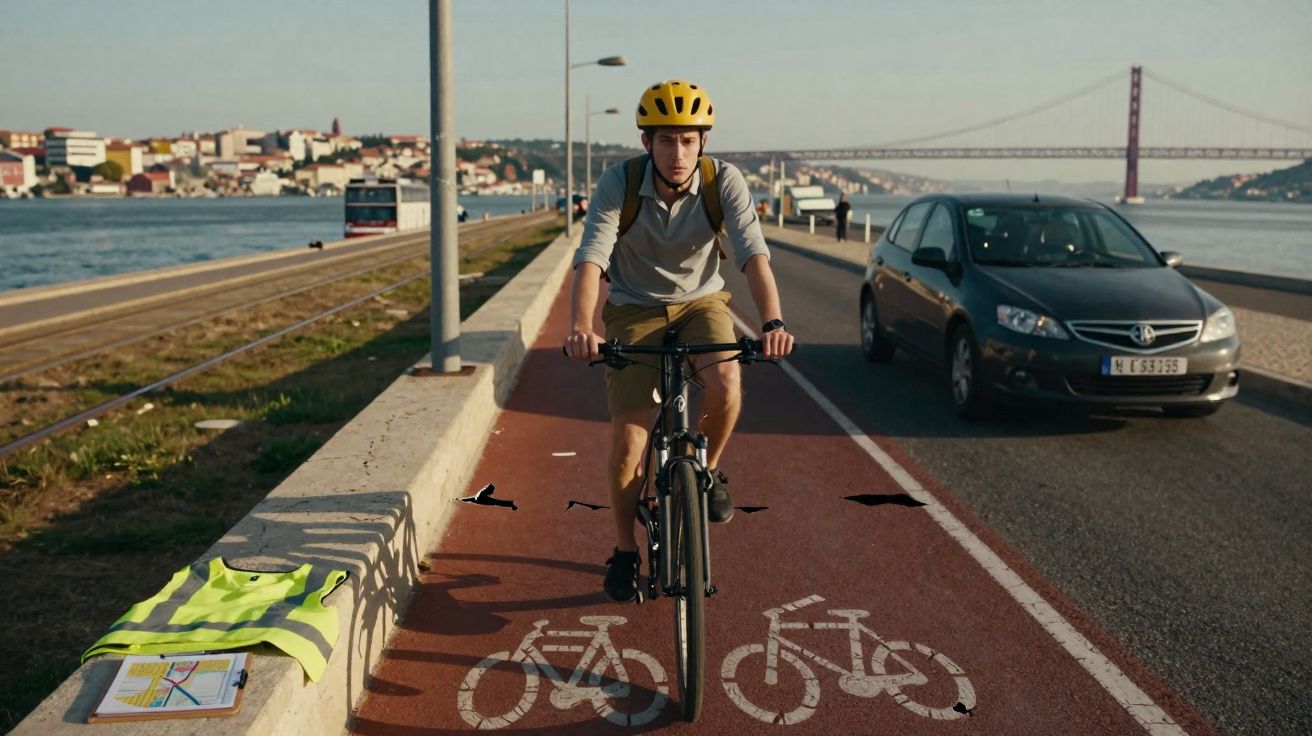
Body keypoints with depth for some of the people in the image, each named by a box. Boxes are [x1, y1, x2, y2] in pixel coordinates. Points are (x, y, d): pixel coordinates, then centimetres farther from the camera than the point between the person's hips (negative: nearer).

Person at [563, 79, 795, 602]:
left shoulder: (724, 182, -19)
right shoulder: (619, 184, -20)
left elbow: (753, 254, -29)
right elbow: (591, 259, -30)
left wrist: (773, 321, -47)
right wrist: (580, 327, -49)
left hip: (700, 302, 0)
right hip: (635, 309, 0)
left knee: (726, 385, -31)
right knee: (628, 440, -8)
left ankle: (707, 471, 1)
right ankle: (625, 550, 15)